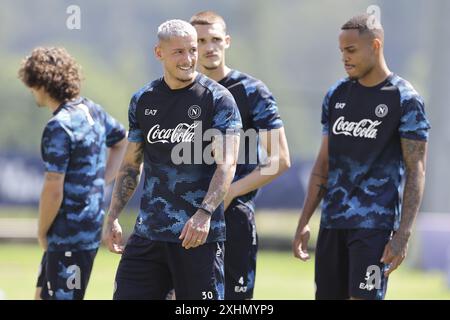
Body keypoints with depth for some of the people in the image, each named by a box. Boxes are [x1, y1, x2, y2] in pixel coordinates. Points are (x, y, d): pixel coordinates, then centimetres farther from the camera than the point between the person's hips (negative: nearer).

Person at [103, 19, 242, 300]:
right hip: (148, 232, 5)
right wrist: (113, 217, 9)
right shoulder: (143, 101, 11)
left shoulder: (218, 99, -5)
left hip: (200, 234, -5)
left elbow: (226, 164, -14)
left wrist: (204, 213, -27)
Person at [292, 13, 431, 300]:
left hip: (374, 223, -6)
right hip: (333, 221, 6)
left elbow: (416, 171, -8)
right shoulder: (337, 96, 11)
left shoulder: (404, 99, -6)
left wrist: (403, 234, -16)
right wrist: (304, 221, 12)